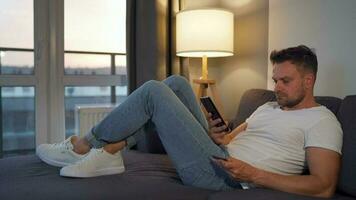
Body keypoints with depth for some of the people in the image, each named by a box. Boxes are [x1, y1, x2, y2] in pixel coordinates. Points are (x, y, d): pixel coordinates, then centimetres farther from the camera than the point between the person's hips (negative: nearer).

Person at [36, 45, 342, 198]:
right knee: (176, 83, 4)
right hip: (220, 155, 9)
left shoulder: (322, 121, -2)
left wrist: (254, 175, -21)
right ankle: (108, 153, -3)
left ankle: (83, 145, 6)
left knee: (154, 91, -11)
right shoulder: (268, 107, 22)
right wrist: (219, 135, -3)